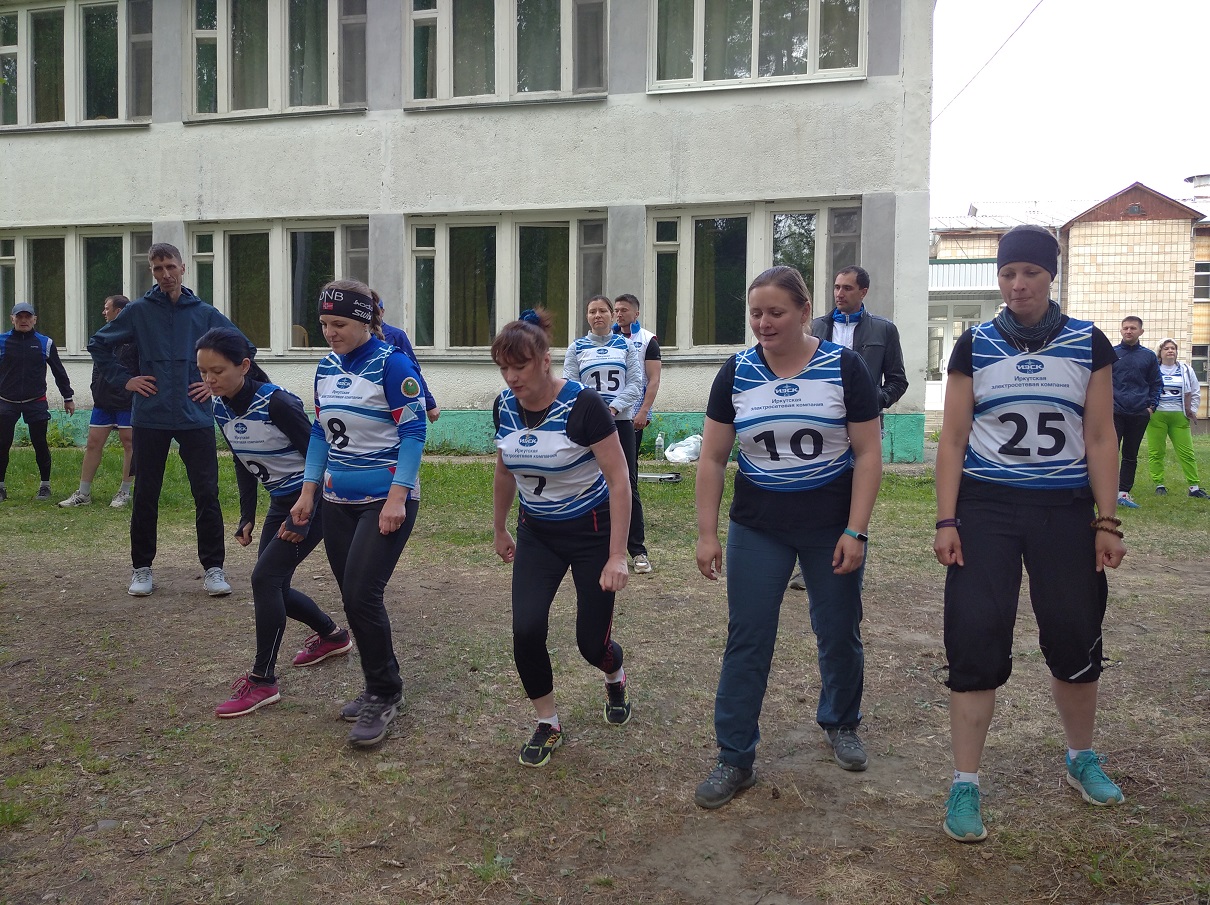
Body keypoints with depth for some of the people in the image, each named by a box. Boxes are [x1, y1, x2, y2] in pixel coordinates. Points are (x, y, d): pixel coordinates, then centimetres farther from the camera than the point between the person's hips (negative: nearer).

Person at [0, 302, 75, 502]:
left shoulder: (45, 343, 3)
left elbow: (59, 372, 9)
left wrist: (68, 397, 12)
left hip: (36, 403, 0)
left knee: (40, 444, 3)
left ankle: (45, 485, 15)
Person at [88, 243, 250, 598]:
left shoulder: (205, 313, 4)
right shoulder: (138, 311, 3)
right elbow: (99, 345, 12)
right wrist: (124, 379, 2)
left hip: (196, 418, 0)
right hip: (150, 418, 0)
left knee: (207, 495, 0)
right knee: (145, 496, 8)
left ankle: (214, 568, 9)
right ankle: (142, 569, 20)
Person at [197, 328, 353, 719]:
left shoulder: (276, 403, -24)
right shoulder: (221, 409, -1)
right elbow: (243, 465, 12)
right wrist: (246, 518, 9)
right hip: (281, 503, 8)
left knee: (265, 577, -16)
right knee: (272, 587, 10)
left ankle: (262, 682, -5)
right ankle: (332, 635, 37)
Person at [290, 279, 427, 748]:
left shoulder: (392, 363, -12)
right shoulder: (327, 368, 9)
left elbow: (413, 432, -14)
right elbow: (321, 432, 16)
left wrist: (397, 499, -19)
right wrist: (308, 493, 11)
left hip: (387, 500, -7)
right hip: (339, 500, 7)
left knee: (362, 595, -12)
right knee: (352, 598, 9)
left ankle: (383, 696, 6)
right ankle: (381, 688, 25)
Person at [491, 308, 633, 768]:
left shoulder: (583, 404, -24)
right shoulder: (505, 406, -6)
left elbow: (619, 482, -21)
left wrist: (617, 556, -22)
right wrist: (500, 530, 20)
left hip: (592, 531, -4)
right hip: (537, 534, 4)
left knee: (592, 642, 2)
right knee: (526, 629, -12)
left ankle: (615, 678, 40)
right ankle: (548, 724, 13)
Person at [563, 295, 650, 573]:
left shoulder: (626, 346, 9)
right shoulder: (576, 348, 9)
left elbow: (635, 383, 2)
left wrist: (613, 407, -12)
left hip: (621, 421, 0)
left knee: (627, 485, -3)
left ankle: (638, 550, 2)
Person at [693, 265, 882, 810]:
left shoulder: (843, 367, -6)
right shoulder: (736, 372, -1)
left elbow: (868, 453, -6)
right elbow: (712, 459, 1)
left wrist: (855, 531, -12)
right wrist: (706, 534, -3)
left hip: (831, 528, -1)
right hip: (757, 530, 1)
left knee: (839, 634, 13)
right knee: (746, 641, 1)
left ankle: (840, 724, 39)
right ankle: (735, 759, 13)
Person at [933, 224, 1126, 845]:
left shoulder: (1088, 343, 4)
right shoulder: (975, 345, 2)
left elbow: (1100, 438, 4)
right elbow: (953, 438, 1)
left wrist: (1107, 523, -1)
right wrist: (946, 522, -5)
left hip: (1065, 510, 1)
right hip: (986, 507, -1)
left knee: (1075, 638, 9)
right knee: (974, 640, -4)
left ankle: (1081, 759, 35)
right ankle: (964, 786, 7)